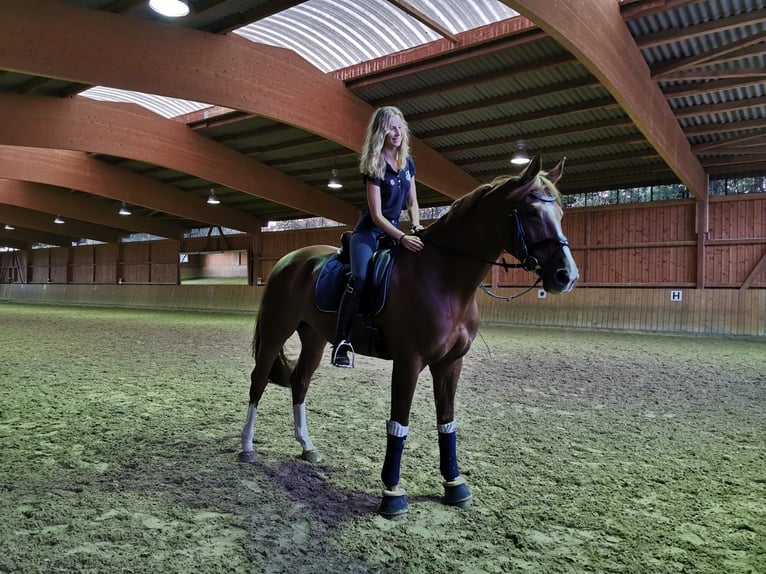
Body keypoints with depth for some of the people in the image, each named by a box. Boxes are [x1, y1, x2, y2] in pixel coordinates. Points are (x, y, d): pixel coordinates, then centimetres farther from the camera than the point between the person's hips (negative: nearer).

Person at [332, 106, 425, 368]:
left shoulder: (408, 162, 5)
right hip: (369, 232, -7)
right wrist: (402, 238, -28)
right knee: (360, 277, -30)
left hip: (393, 230, 7)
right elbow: (376, 216, -19)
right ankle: (342, 341, -25)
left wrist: (416, 226, -5)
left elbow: (412, 202, 13)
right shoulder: (375, 167, -14)